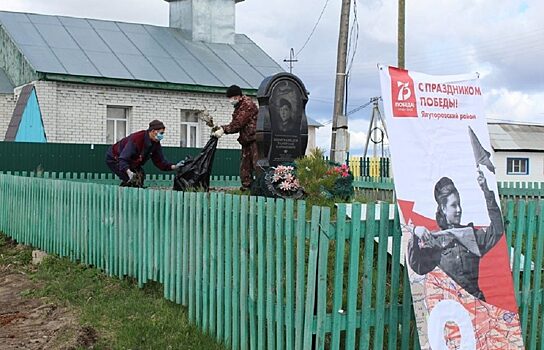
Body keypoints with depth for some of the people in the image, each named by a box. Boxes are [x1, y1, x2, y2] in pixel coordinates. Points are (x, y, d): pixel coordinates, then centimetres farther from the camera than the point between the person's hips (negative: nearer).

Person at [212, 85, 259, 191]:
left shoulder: (247, 104, -13)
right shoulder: (239, 107, 17)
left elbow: (238, 123, -19)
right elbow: (234, 124, 11)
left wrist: (223, 129, -17)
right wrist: (221, 128, -2)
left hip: (254, 138, -10)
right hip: (246, 140, 10)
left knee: (257, 163, -12)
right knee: (245, 165, 8)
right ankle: (246, 185, 12)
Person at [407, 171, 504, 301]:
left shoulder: (472, 234, 15)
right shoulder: (435, 239, 9)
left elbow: (497, 230, -1)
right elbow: (417, 266, -1)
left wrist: (487, 193, -6)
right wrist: (415, 236, -17)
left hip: (474, 298, 2)